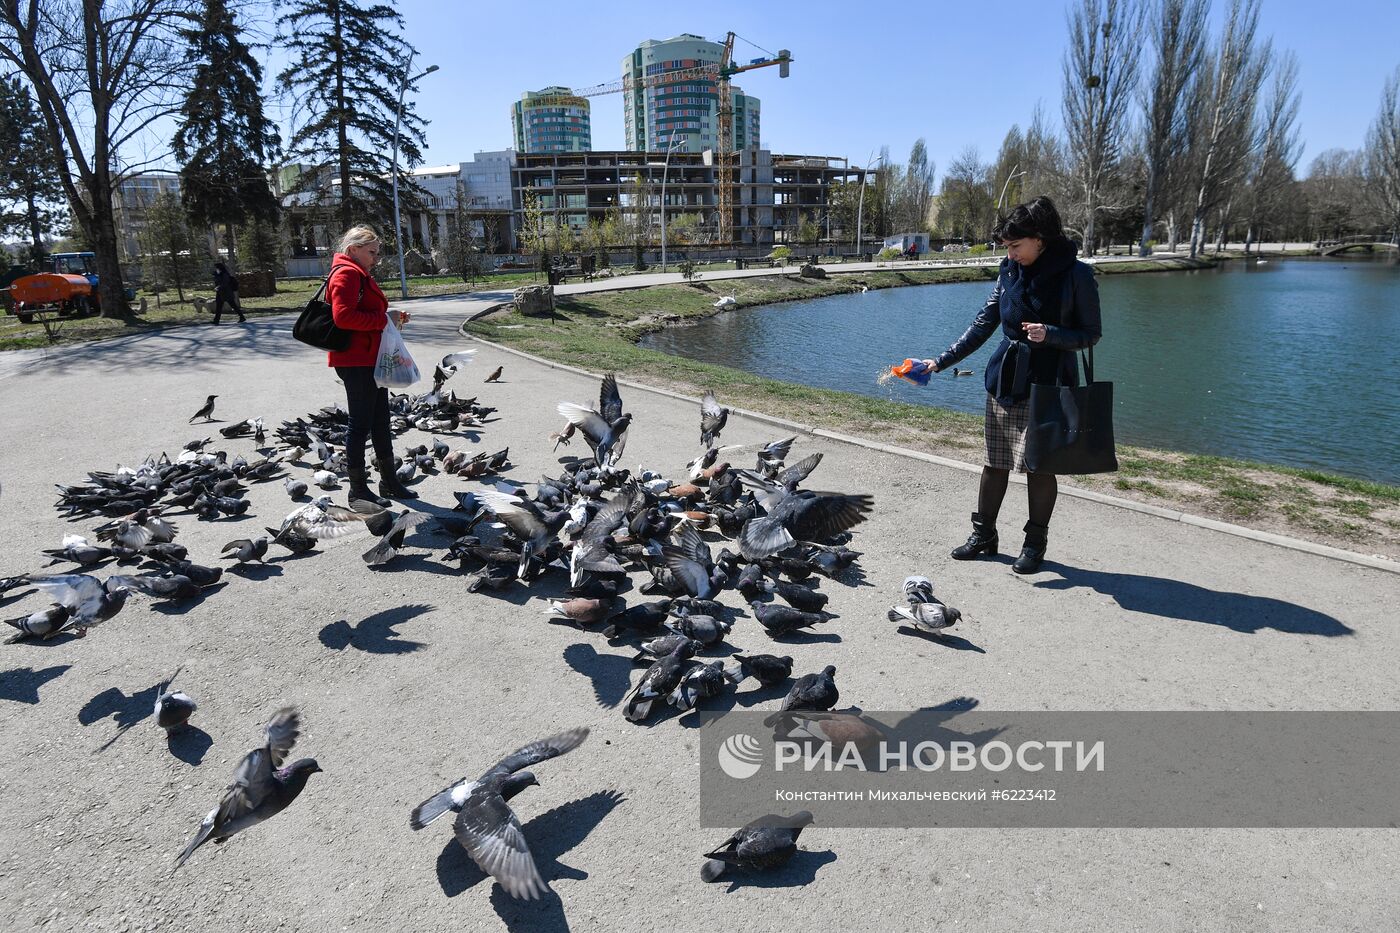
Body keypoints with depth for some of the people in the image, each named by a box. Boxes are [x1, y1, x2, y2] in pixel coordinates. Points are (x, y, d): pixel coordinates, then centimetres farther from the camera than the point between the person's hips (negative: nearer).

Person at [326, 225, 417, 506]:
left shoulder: (360, 275, 20)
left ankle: (389, 482, 24)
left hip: (370, 360, 11)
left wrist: (392, 317, 10)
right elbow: (343, 316, -25)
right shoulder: (346, 274, -13)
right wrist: (383, 319, -21)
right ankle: (358, 487, 7)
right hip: (355, 361, -11)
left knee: (381, 421, 15)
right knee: (361, 424, -3)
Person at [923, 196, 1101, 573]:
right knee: (995, 462, 10)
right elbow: (984, 324, 8)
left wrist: (1051, 335, -22)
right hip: (1004, 381, 4)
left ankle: (1035, 543, 20)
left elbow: (1091, 333, -3)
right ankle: (983, 535, 22)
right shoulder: (1010, 271, 4)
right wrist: (941, 361, 2)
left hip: (1048, 385, -4)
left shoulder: (1075, 274, -9)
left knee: (1040, 466, 5)